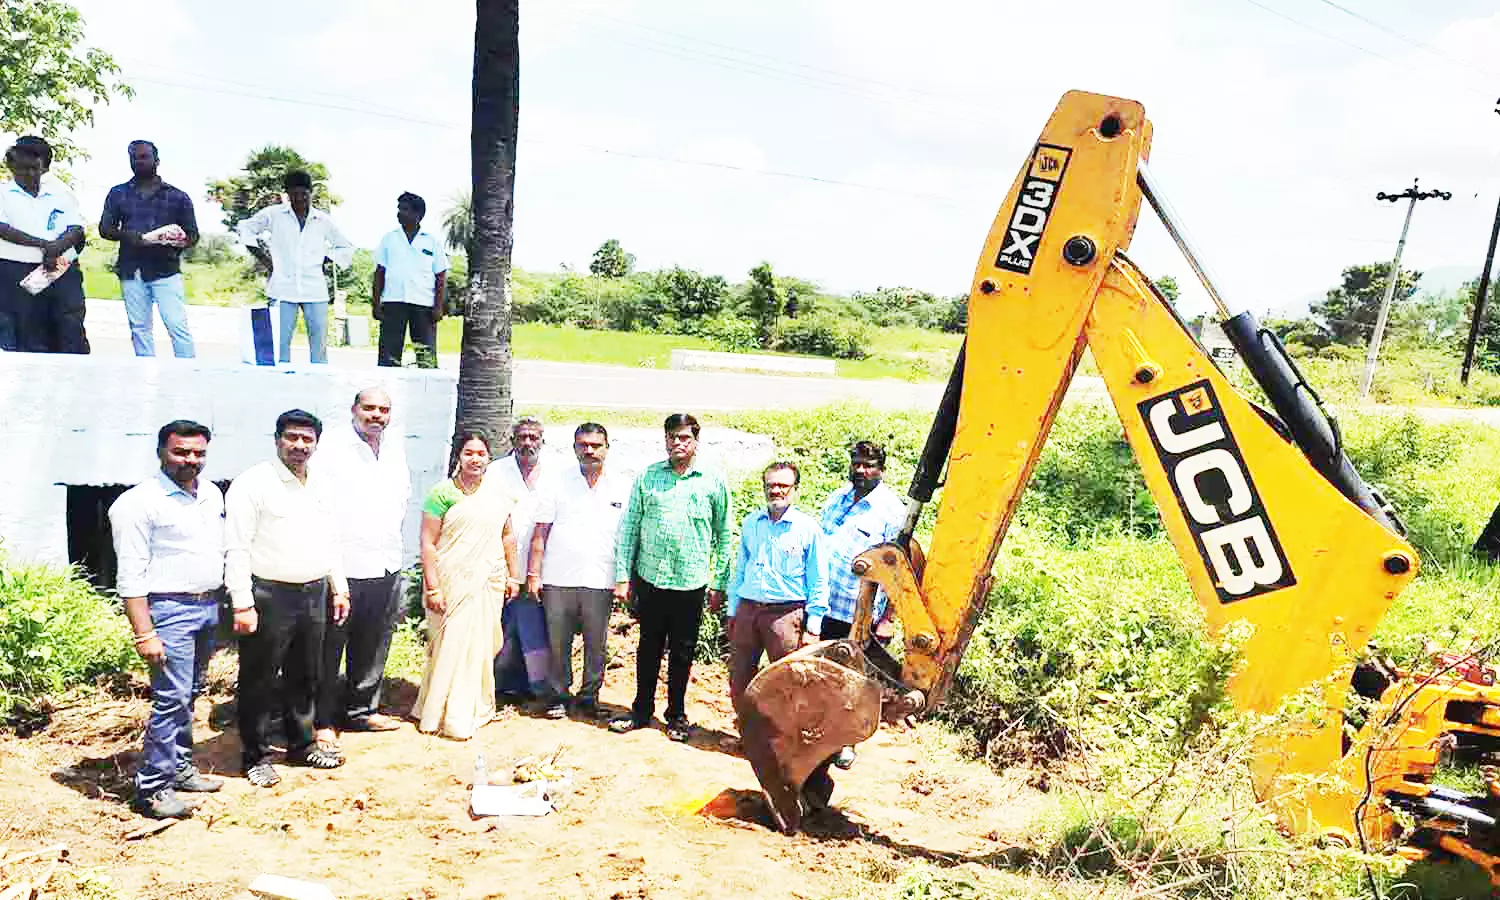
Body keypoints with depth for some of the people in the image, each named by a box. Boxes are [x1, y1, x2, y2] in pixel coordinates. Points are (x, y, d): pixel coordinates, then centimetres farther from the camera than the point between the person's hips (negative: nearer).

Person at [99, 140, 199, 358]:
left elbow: (193, 234, 10)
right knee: (139, 328, 3)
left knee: (177, 326, -12)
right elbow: (105, 228, 11)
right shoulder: (118, 193, 15)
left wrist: (180, 243, -15)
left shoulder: (178, 196, 9)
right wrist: (126, 236, -12)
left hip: (166, 269, -3)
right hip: (131, 271, 3)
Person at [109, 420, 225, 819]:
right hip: (169, 609, -7)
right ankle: (152, 789, -3)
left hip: (209, 607, 7)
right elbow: (131, 576, -14)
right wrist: (144, 634, -19)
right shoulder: (139, 502, -11)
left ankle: (179, 767, 26)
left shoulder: (212, 494, 12)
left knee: (190, 695, 15)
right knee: (172, 698, -10)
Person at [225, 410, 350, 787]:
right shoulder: (253, 483, -9)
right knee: (259, 682, 3)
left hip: (313, 596, 7)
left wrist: (339, 588, 18)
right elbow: (237, 548, -13)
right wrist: (242, 604, -18)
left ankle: (302, 744, 31)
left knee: (306, 677, 16)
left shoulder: (318, 487, 13)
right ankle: (256, 756, 16)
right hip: (269, 597, -7)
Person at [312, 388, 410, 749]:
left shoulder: (395, 446, 12)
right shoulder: (332, 446, -9)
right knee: (329, 649, 0)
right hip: (342, 566, -7)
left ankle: (361, 709, 31)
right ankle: (321, 721, 11)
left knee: (373, 646, 17)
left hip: (386, 567, 7)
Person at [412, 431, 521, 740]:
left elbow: (508, 535, 15)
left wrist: (513, 576, 14)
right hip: (452, 583, -4)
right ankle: (445, 716, 9)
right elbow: (428, 543, -9)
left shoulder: (499, 490, 7)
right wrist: (432, 587, -13)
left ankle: (477, 708, 26)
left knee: (481, 646, 11)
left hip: (489, 582, 4)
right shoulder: (443, 492, -7)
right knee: (450, 646, -2)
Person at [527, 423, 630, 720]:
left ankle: (589, 696, 21)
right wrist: (533, 574, -1)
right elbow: (540, 534, 5)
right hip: (558, 580, 0)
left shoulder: (623, 488, 6)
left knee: (596, 645, 6)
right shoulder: (558, 484, 5)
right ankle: (558, 695, 21)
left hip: (600, 582, 0)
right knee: (558, 643, 7)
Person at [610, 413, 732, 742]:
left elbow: (723, 536, 6)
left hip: (691, 582, -1)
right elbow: (629, 527, 5)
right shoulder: (647, 477, 4)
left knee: (682, 652, 9)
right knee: (649, 647, 11)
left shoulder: (712, 483, 1)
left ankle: (677, 715, 24)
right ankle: (642, 711, 26)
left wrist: (719, 582, 4)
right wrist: (623, 575, 0)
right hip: (650, 579, 1)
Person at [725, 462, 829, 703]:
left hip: (785, 613, -4)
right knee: (738, 681, 9)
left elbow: (819, 582, -1)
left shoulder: (808, 528, -3)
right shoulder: (751, 522, 11)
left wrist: (812, 626, -6)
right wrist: (732, 612, 15)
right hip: (746, 610, 5)